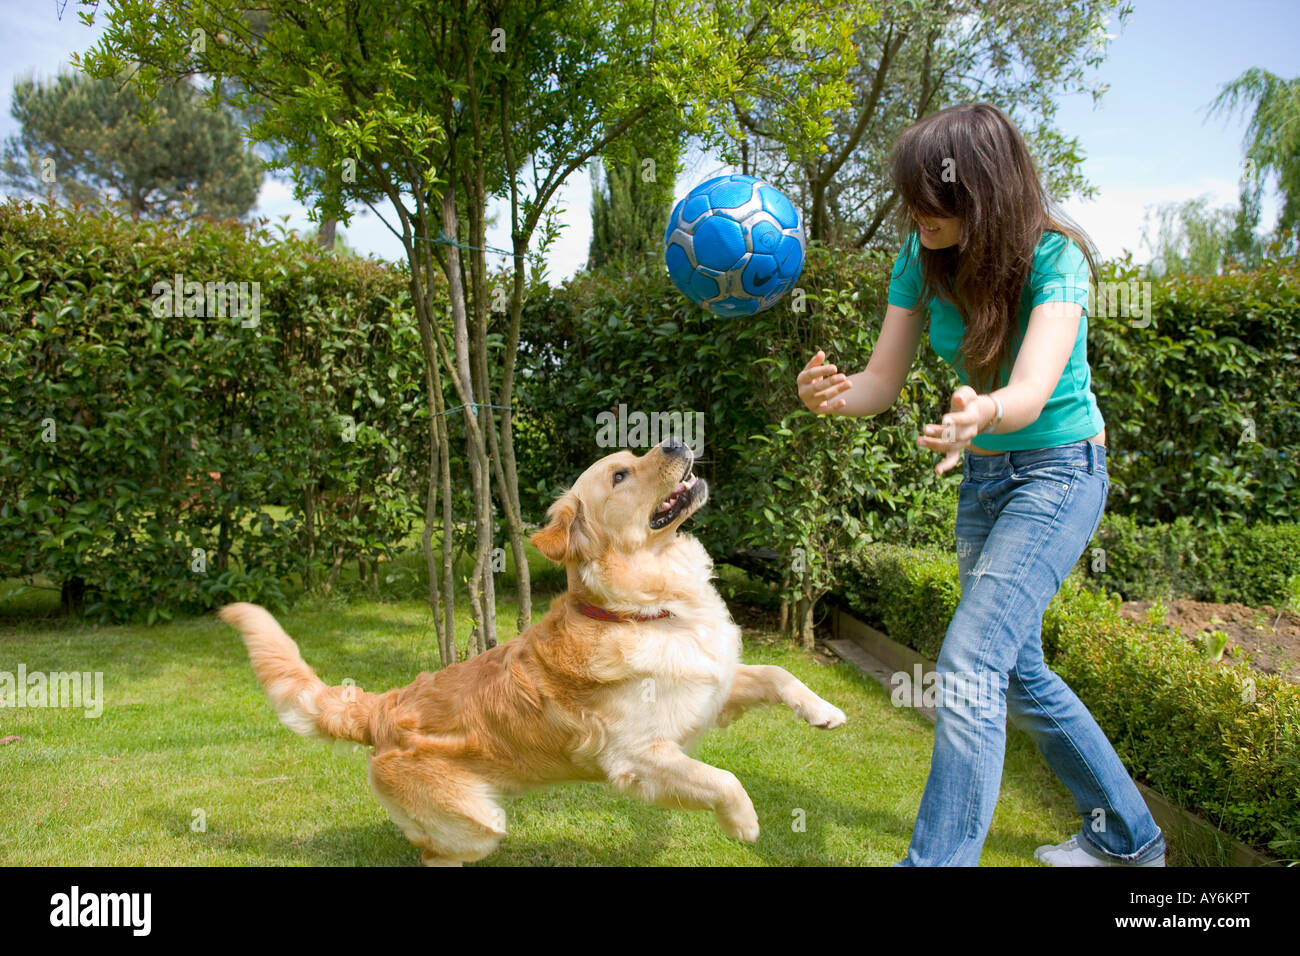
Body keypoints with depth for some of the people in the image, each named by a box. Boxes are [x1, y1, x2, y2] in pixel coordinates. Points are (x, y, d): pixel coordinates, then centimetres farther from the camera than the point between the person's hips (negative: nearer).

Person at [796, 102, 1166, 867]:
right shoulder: (923, 259, -7)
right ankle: (1127, 837, 36)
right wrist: (839, 393, -32)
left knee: (970, 666, -22)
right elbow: (886, 380, -9)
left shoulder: (1055, 259, -23)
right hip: (983, 476, 7)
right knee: (1016, 670, 16)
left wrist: (982, 413, -60)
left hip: (1059, 471, -7)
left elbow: (1033, 389, -37)